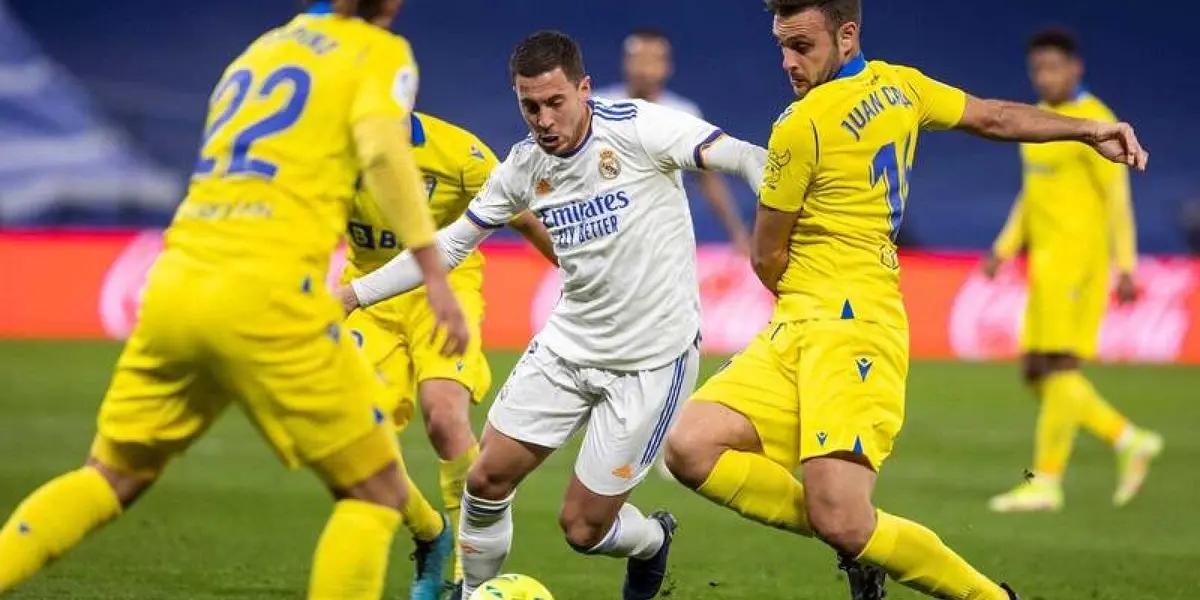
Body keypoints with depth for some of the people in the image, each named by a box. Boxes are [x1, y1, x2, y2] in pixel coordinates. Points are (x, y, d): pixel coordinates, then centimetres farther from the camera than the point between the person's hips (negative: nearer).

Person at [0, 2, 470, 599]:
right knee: (376, 494, 6)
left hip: (173, 285, 6)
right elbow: (382, 146, -14)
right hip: (264, 295, -6)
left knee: (109, 478, 21)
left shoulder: (260, 49, 25)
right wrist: (433, 273, -18)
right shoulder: (380, 51, 6)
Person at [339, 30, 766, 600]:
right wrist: (352, 294, 7)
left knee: (582, 527, -2)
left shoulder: (636, 129, -17)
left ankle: (651, 542, 33)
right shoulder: (523, 167, 0)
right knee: (487, 478, 0)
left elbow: (744, 159, -21)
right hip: (568, 345, 5)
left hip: (652, 357, -5)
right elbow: (449, 245, 10)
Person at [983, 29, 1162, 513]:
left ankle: (1046, 483, -8)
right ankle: (1131, 442, 14)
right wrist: (1004, 250, 15)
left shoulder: (1094, 121, -10)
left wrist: (1126, 268, -15)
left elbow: (1117, 197, -12)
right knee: (1038, 374, 5)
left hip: (1078, 256, -9)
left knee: (1057, 366, -10)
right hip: (1046, 262, 9)